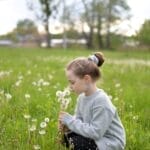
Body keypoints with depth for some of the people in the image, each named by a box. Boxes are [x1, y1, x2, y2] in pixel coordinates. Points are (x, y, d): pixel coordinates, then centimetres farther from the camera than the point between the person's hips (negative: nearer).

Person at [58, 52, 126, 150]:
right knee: (67, 137, -1)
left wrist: (70, 121, -22)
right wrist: (67, 122, -13)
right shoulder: (82, 97, 1)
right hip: (96, 138, 8)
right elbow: (79, 119, 9)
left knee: (76, 142, -23)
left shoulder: (101, 101, -26)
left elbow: (95, 132, -27)